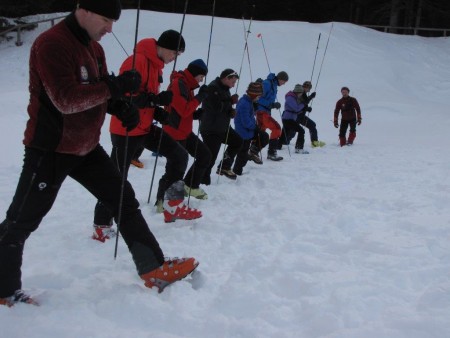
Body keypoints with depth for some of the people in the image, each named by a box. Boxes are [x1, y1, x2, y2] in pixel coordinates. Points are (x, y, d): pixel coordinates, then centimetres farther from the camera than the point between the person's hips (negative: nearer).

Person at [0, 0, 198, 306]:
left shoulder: (93, 47, 8)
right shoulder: (51, 44, -19)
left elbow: (99, 93, 15)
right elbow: (65, 99, -28)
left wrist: (122, 107, -6)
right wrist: (115, 86, -29)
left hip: (86, 147, 9)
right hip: (51, 149, -8)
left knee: (125, 200, 6)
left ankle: (154, 269, 12)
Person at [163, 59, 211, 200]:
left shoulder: (186, 85, 14)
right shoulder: (178, 84, -17)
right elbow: (184, 110, -24)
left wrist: (197, 114, 0)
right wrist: (199, 97, -16)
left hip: (185, 132, 10)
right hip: (175, 133, -10)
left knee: (205, 155, 12)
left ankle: (191, 186, 24)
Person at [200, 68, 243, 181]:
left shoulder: (224, 88, 12)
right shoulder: (213, 88, -18)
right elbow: (217, 107, -28)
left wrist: (231, 111, -2)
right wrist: (231, 101, -18)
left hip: (223, 127, 10)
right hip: (211, 130, -10)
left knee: (237, 141, 22)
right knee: (210, 157, -9)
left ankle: (224, 167, 28)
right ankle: (204, 181, -1)